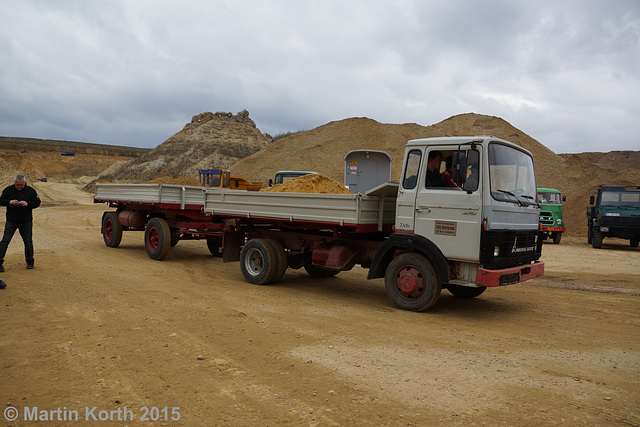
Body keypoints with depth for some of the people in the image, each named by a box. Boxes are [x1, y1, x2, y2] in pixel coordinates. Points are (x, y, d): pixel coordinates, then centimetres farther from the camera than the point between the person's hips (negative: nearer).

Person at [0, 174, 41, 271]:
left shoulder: (30, 191, -1)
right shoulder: (8, 190, -1)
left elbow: (37, 202, 1)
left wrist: (27, 204, -17)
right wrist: (9, 202, -17)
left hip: (26, 221, 0)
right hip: (11, 221, 0)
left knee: (28, 242, 5)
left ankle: (30, 261, 21)